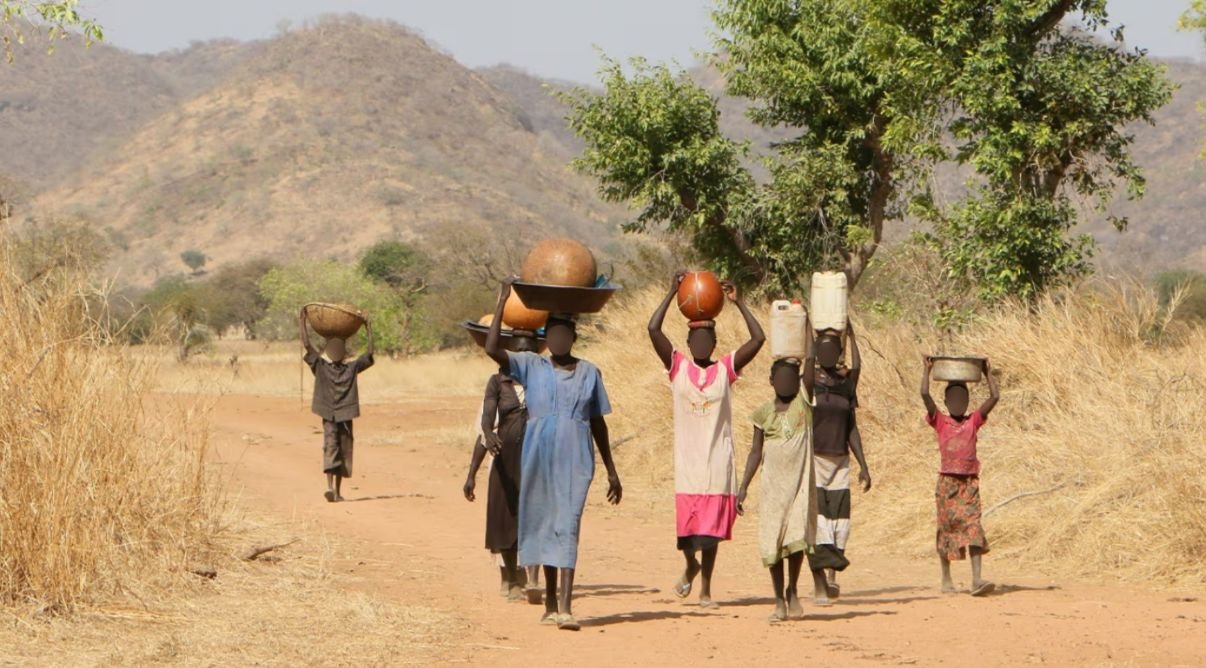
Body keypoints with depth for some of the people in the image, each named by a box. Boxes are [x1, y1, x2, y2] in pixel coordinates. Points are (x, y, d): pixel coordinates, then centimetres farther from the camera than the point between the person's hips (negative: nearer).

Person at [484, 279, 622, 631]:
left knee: (567, 525, -12)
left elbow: (598, 422, 13)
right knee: (544, 526, 8)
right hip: (539, 457, 1)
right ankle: (551, 602, 20)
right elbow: (492, 349, -11)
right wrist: (502, 303, -12)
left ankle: (565, 606, -21)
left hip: (575, 460, -1)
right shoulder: (531, 366, 4)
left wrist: (611, 470, 13)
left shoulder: (589, 373, 7)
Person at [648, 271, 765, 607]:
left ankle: (706, 588, 13)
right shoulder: (678, 367, 3)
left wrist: (739, 303, -3)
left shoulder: (725, 370, 4)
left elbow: (759, 339, -4)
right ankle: (690, 566, 28)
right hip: (687, 461, 0)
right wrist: (672, 293, -6)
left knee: (712, 526, 2)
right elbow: (653, 329, -7)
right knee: (686, 521, -3)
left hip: (718, 461, 0)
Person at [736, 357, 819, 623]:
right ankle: (780, 601, 9)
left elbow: (811, 360, -7)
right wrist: (743, 487, 5)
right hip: (773, 483, 2)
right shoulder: (764, 412, 6)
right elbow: (756, 452, 9)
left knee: (796, 536, -10)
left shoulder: (804, 402, 1)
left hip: (801, 481, -2)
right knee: (772, 541, 0)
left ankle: (793, 590, 11)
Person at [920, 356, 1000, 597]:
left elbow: (994, 397, 4)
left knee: (973, 527, -9)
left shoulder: (973, 421, 9)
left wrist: (987, 373, 9)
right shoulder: (940, 422, 3)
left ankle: (976, 579, -18)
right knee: (946, 529, 6)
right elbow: (925, 395, -8)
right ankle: (946, 579, 17)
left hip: (970, 481, 1)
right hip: (947, 481, -1)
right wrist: (928, 370, -1)